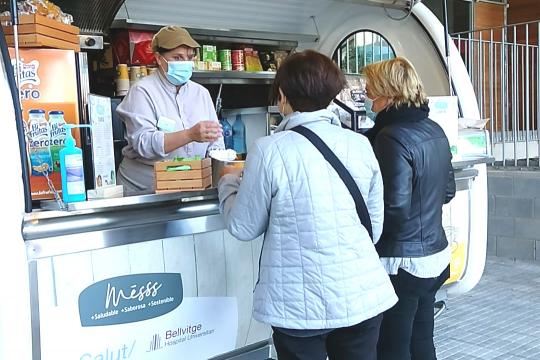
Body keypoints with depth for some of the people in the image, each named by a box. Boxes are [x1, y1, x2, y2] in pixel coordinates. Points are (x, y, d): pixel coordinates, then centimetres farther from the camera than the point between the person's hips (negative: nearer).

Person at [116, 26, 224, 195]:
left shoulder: (201, 93, 15)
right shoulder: (142, 91, -2)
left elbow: (215, 142, 13)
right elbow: (143, 143, -16)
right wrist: (190, 135, -27)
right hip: (142, 190, -5)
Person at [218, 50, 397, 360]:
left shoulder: (270, 151, -14)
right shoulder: (361, 145, -1)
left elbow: (244, 227, -2)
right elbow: (376, 225, 9)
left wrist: (228, 185, 16)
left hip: (301, 304, -3)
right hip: (364, 296, 4)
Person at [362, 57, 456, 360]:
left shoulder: (393, 137, -20)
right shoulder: (435, 131, 7)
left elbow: (395, 209, -22)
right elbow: (447, 191, 16)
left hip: (402, 263, -9)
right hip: (436, 255, 9)